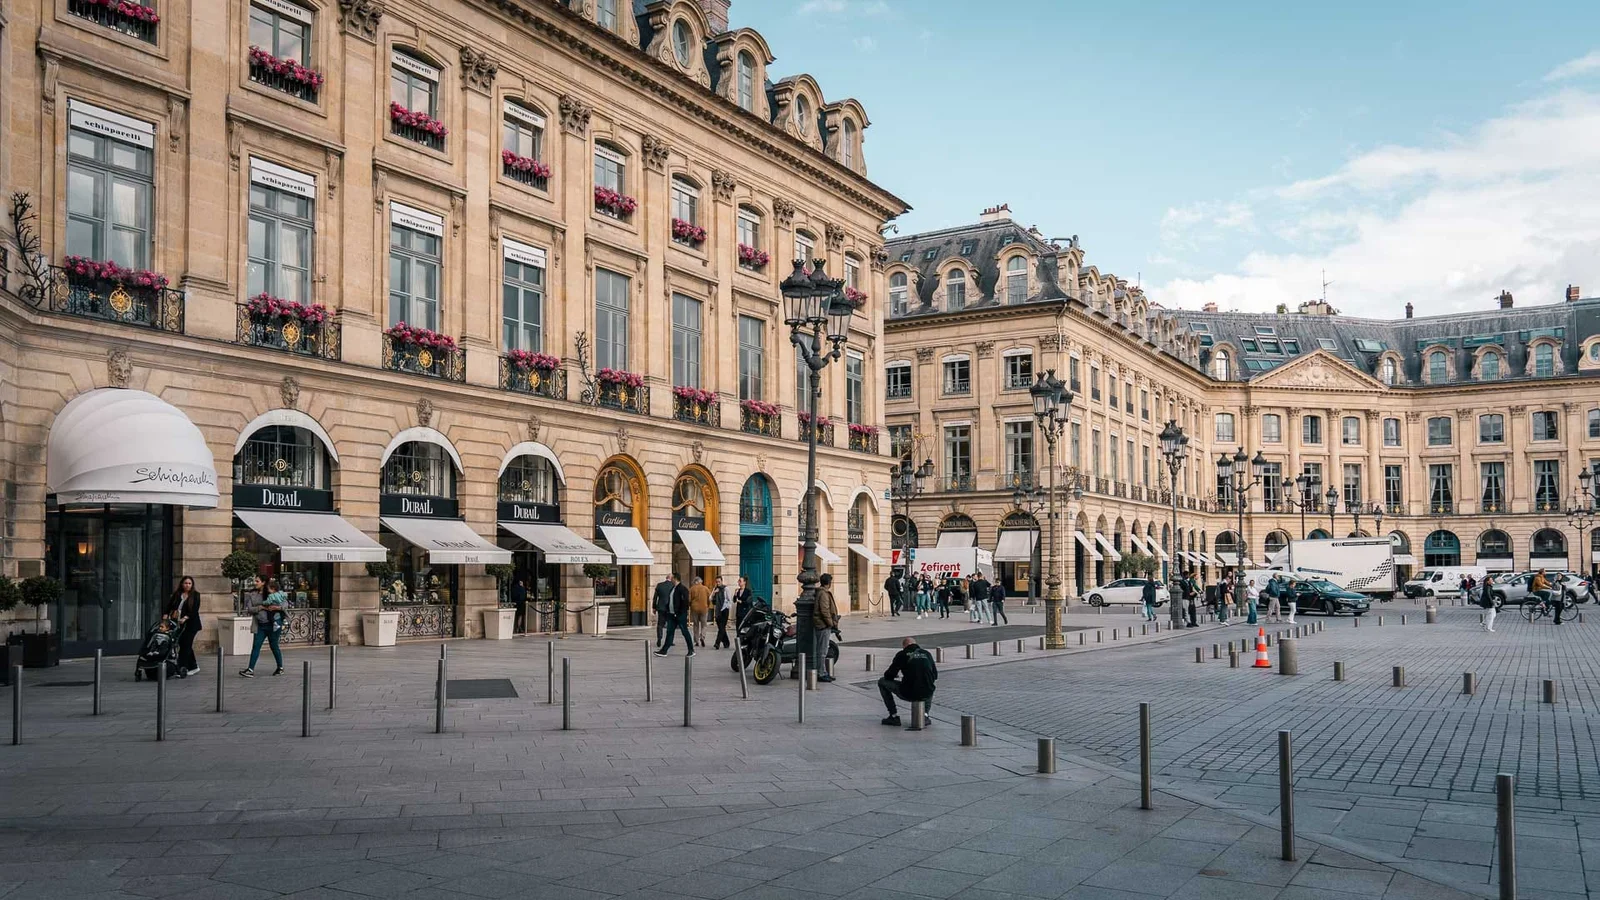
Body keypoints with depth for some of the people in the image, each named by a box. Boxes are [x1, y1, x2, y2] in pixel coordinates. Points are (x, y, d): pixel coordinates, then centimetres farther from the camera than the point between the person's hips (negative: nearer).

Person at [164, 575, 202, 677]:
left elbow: (195, 610, -10)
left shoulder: (195, 595, -1)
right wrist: (166, 615, -12)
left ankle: (182, 669, -12)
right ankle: (194, 666, 24)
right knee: (185, 645, 10)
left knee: (185, 645, -10)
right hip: (179, 624, 4)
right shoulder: (176, 594, 9)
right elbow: (169, 605, 4)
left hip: (191, 624, -4)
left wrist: (185, 618, -22)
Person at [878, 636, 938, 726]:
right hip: (927, 695, 4)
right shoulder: (927, 654, 12)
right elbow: (935, 676, 22)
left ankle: (894, 716, 15)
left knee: (882, 682, 17)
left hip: (908, 694, -4)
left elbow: (889, 676, 5)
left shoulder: (902, 654, 2)